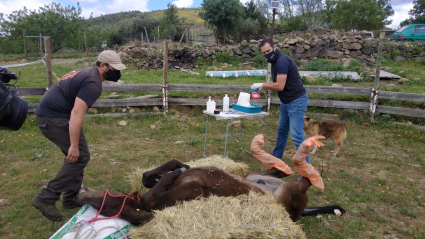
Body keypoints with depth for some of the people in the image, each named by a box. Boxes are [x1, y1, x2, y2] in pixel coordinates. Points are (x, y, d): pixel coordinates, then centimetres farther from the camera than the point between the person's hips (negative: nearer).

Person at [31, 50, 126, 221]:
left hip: (48, 112, 10)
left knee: (77, 156, 13)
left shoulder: (87, 73, 15)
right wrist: (74, 146, -27)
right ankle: (46, 198, -3)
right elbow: (76, 113, -27)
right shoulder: (93, 83, -18)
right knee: (80, 157, -7)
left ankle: (71, 198, 21)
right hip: (54, 117, -10)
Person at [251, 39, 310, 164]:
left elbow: (280, 86, -26)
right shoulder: (275, 61, 10)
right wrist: (263, 86, 2)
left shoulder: (282, 61, -21)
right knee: (282, 131, 19)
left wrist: (261, 85, -15)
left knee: (296, 135, -10)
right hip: (286, 101, 10)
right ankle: (276, 157, 35)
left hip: (296, 101, -10)